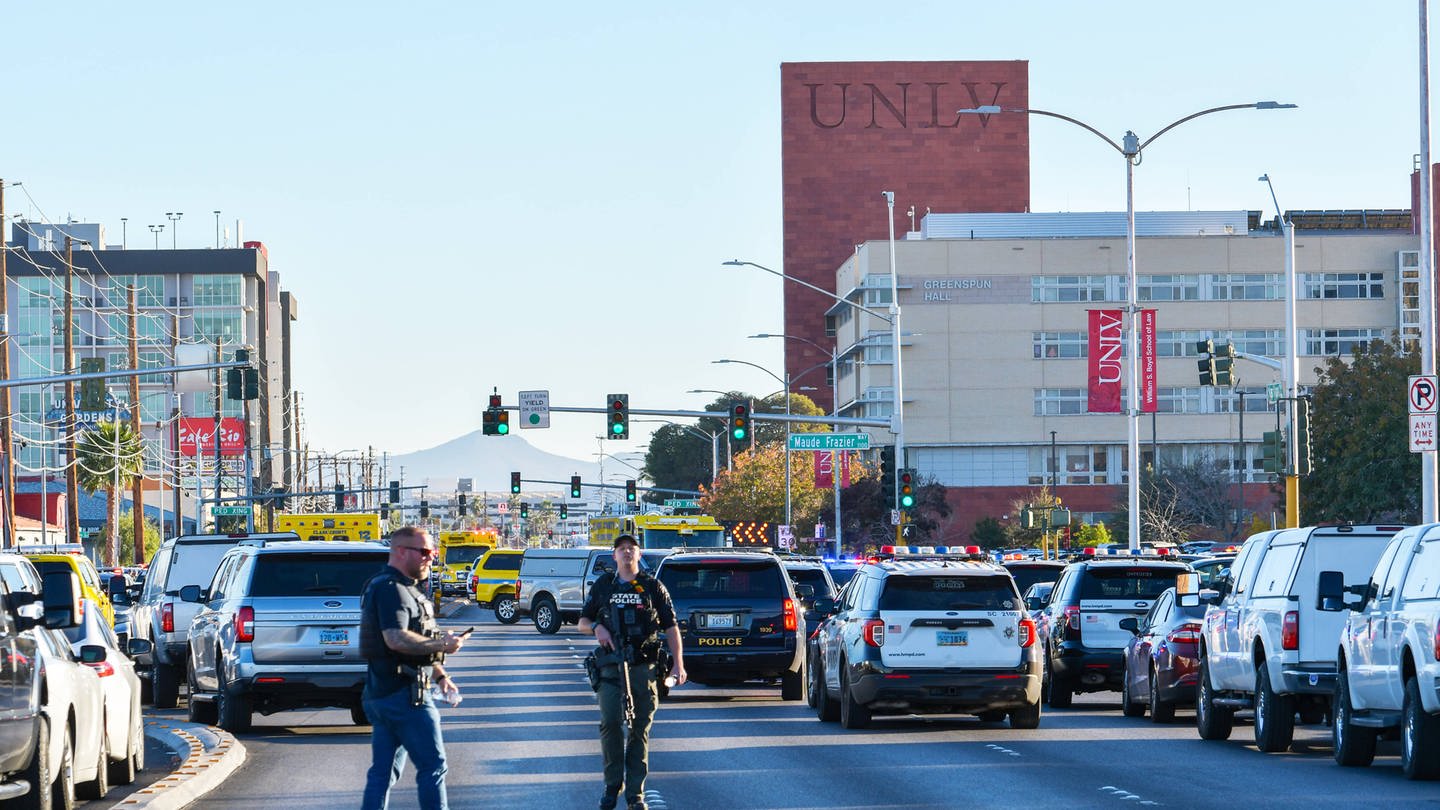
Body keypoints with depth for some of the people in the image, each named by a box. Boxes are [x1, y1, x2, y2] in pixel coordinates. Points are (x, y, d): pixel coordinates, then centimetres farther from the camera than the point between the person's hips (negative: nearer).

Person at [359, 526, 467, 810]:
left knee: (383, 771, 9)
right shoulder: (391, 589, -14)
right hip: (404, 694, -10)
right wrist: (442, 644, -20)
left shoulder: (404, 589, 21)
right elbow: (396, 638, -26)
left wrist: (439, 676, 20)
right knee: (433, 764, -5)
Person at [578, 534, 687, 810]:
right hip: (611, 667, 1)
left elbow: (670, 627, 7)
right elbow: (583, 621, 19)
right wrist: (596, 627, -5)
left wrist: (678, 663, -3)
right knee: (610, 724, -12)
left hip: (644, 666, -1)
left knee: (640, 730, 1)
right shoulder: (603, 586, 13)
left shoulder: (653, 587, 9)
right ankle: (612, 786, 2)